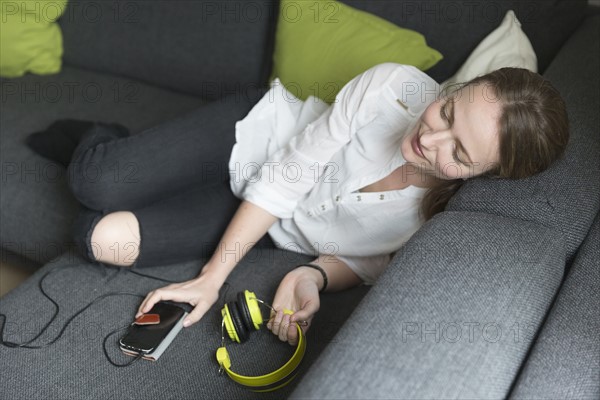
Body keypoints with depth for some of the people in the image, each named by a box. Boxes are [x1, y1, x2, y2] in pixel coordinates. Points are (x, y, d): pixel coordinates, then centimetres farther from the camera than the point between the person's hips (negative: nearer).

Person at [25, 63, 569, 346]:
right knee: (93, 185, -12)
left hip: (276, 230, 0)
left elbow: (369, 262, -6)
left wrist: (313, 275, -29)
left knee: (102, 239, -10)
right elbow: (288, 175, -22)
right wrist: (211, 278, -22)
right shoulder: (396, 87, -29)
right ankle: (100, 140, 28)